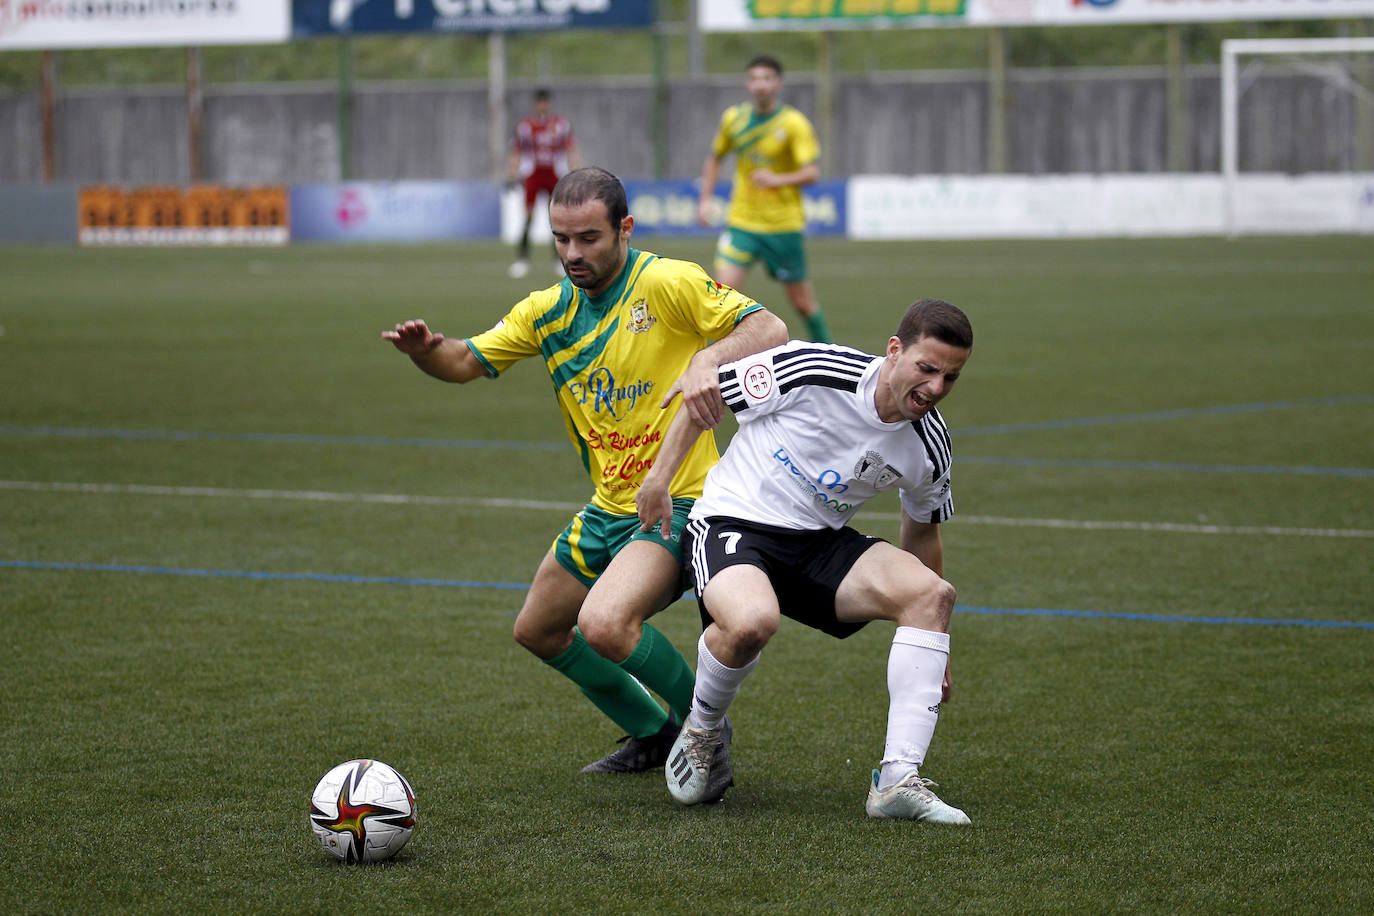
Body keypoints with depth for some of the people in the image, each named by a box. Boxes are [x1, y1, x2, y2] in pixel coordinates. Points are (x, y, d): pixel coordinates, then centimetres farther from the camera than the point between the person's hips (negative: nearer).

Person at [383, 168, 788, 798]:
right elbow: (466, 363, 10)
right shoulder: (548, 310, 5)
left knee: (605, 622, -30)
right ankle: (653, 735, 37)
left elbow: (769, 328, -19)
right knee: (538, 630, 20)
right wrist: (424, 349, -13)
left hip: (679, 503, -9)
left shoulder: (667, 283, -14)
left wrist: (710, 358, -38)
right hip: (609, 508, 9)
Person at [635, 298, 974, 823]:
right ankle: (700, 732, -3)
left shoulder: (929, 448, -4)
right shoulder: (812, 371, -20)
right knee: (753, 621, -38)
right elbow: (706, 393, -4)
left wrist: (933, 650, 19)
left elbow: (921, 532, 15)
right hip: (732, 524, -5)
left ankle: (898, 781, -21)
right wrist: (660, 475, -3)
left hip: (822, 543, 5)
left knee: (932, 593, -20)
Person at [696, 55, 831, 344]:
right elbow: (714, 158, 20)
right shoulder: (733, 118, 4)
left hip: (784, 225, -2)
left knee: (803, 303, 5)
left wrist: (778, 179, -32)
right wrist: (705, 199, 9)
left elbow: (812, 173, -15)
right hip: (742, 221, 2)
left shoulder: (794, 123, -8)